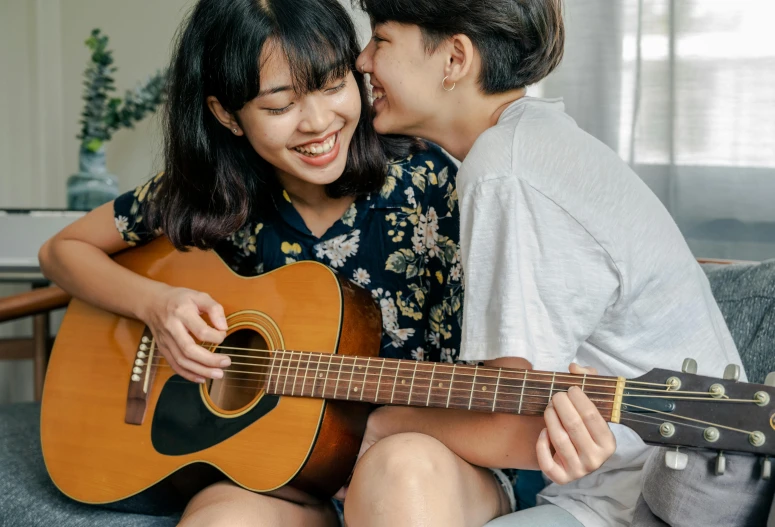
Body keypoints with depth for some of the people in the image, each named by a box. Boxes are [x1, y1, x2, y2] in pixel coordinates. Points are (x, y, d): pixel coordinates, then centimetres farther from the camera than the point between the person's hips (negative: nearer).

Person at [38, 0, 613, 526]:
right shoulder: (208, 197, -3)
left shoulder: (430, 185, -9)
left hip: (435, 480, 1)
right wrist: (155, 303, -8)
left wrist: (537, 437, -33)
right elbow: (64, 249, 12)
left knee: (408, 465, -37)